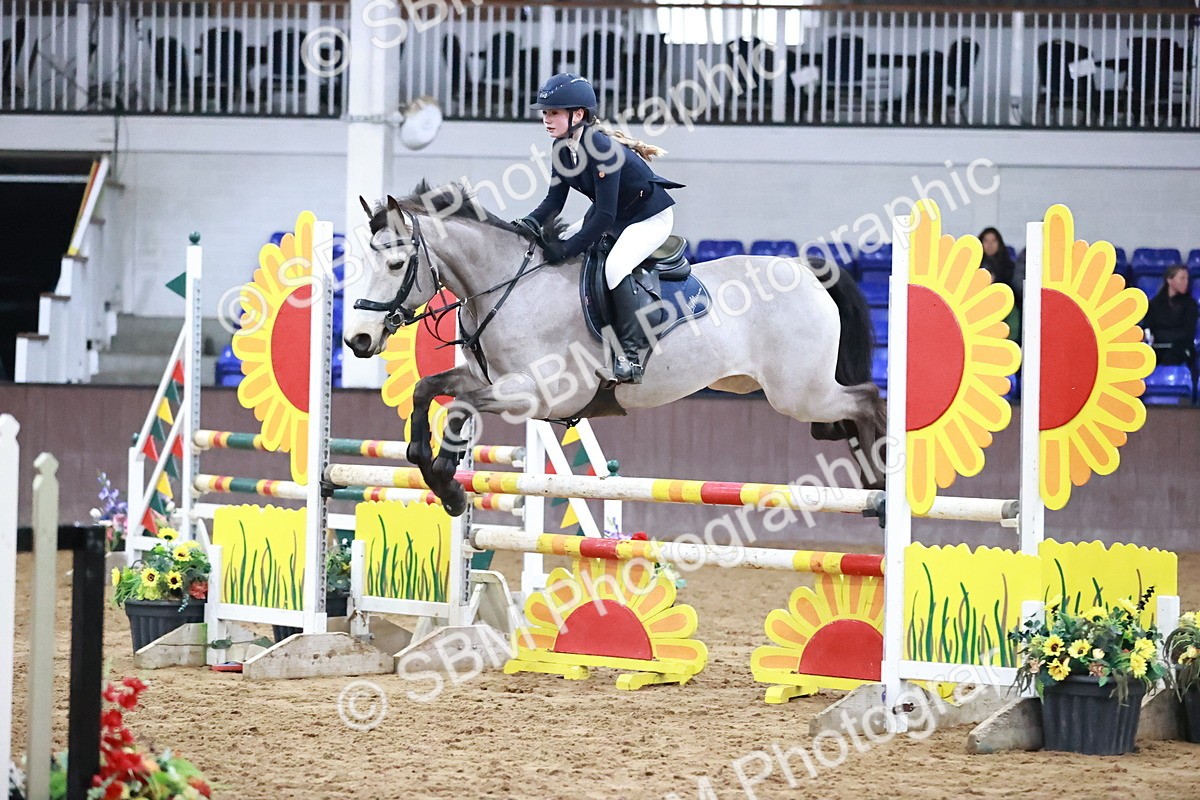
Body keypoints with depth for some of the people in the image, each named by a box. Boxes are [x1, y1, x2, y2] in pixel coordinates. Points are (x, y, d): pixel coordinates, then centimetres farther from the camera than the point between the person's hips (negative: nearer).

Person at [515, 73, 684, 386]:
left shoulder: (601, 149, -32)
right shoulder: (561, 148, -7)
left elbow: (605, 215, -33)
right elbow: (555, 199, -1)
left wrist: (567, 249, -32)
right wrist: (531, 223, -21)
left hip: (650, 216, -10)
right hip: (613, 216, 10)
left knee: (615, 266, -32)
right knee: (551, 251, 3)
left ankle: (633, 356, -27)